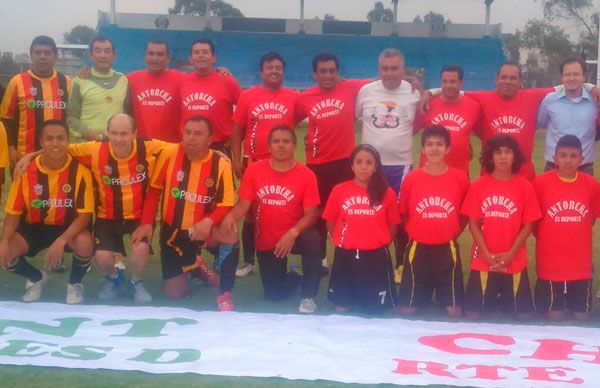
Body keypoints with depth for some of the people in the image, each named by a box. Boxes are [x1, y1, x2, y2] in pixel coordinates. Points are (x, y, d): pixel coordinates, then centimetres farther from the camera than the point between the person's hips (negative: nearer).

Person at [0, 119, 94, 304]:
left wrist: (61, 241, -33)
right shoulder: (27, 170, -13)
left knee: (85, 244, -35)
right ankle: (36, 278, 13)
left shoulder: (80, 170, -18)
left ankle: (75, 283, 1)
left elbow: (85, 214, -18)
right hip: (34, 226, 2)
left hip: (68, 226, -2)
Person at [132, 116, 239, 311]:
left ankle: (225, 294, -14)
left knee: (230, 237, -36)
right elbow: (154, 191, -2)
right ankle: (192, 266, 38)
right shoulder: (169, 153, -12)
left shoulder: (221, 165, -15)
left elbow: (226, 206, -13)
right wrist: (147, 223, -10)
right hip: (173, 231, 2)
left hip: (203, 229, -2)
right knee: (174, 294, 2)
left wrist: (208, 221, -32)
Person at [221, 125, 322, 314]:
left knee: (313, 241, -37)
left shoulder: (307, 175, -13)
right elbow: (243, 204, -7)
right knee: (274, 295, 3)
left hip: (293, 237, -2)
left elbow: (311, 213, -14)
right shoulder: (254, 170, -7)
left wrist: (293, 233, -32)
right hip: (265, 241, 2)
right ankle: (294, 277, 41)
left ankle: (308, 296, -15)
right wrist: (231, 216, -30)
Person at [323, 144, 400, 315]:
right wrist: (341, 242, 0)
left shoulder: (387, 193, -3)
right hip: (345, 256, 0)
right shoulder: (339, 190, -3)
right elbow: (330, 222, 6)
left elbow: (393, 225, 6)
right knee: (342, 307, 10)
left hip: (376, 256, 0)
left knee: (375, 309, 7)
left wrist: (381, 243, 0)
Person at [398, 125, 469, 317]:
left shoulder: (460, 178, -6)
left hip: (447, 249, 0)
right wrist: (416, 233, 3)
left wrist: (451, 234, 4)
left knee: (454, 309, 5)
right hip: (418, 249, 0)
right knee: (408, 309, 7)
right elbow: (403, 214, 8)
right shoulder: (411, 178, -5)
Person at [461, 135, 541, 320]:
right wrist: (487, 254, -12)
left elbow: (528, 225, -2)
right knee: (473, 312, 4)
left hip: (515, 261, 0)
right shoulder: (478, 186, -3)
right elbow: (473, 223, -2)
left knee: (522, 313, 5)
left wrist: (510, 254, -11)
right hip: (483, 260, 0)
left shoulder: (525, 187, -4)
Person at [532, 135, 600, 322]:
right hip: (550, 263, -2)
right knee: (554, 316, 7)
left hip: (581, 263, 2)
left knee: (582, 316, 12)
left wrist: (574, 236, 7)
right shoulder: (540, 182, -10)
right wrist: (547, 239, 3)